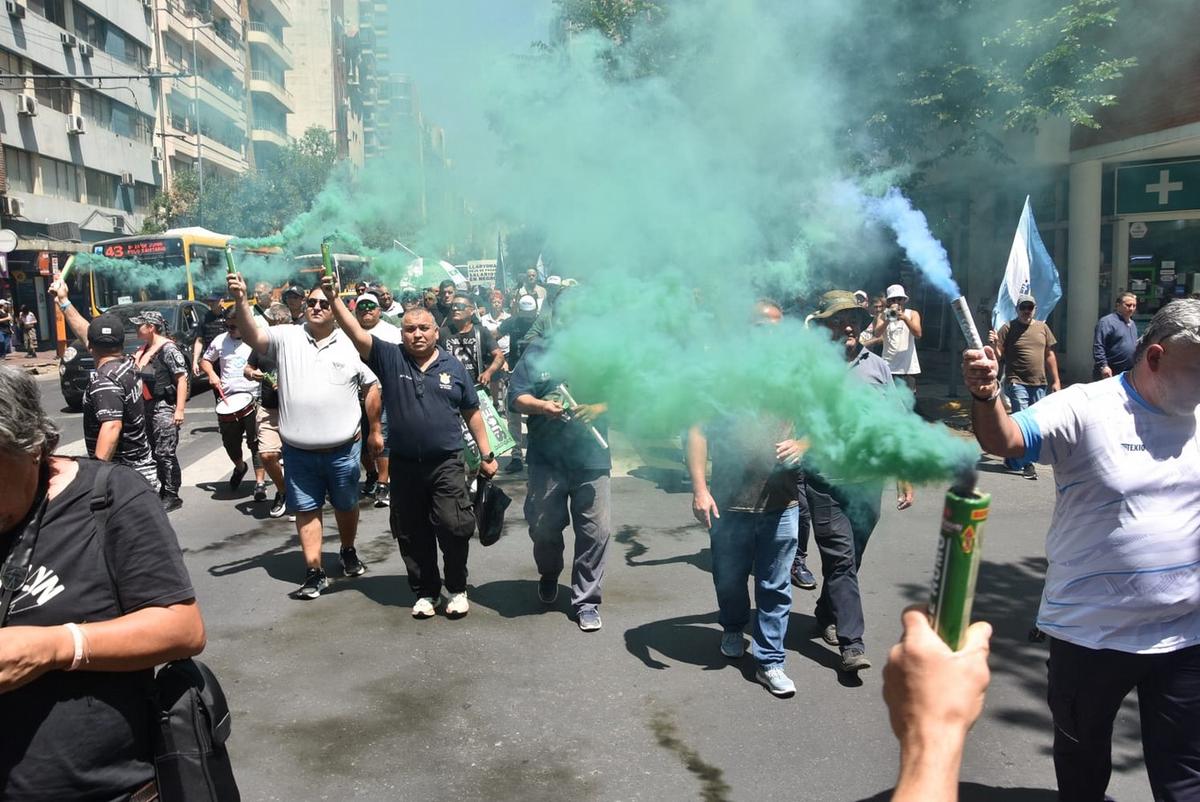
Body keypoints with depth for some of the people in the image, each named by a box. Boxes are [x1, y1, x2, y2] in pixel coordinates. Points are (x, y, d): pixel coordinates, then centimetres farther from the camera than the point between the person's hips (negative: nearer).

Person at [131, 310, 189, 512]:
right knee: (153, 451, 14)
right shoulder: (144, 349, 15)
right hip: (146, 406, 9)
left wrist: (180, 409, -20)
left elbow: (182, 379, -16)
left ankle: (172, 496, -1)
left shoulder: (168, 349, -11)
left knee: (165, 453, -7)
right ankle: (163, 490, 25)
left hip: (164, 407, -9)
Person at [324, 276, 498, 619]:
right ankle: (425, 591, 27)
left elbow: (471, 412, 8)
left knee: (453, 527, -4)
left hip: (446, 463, -1)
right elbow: (357, 334, -12)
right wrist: (333, 297, -24)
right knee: (412, 534, 10)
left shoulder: (453, 366, 4)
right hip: (404, 464, 1)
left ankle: (456, 589, 17)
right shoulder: (390, 359, 1)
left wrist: (486, 455, 7)